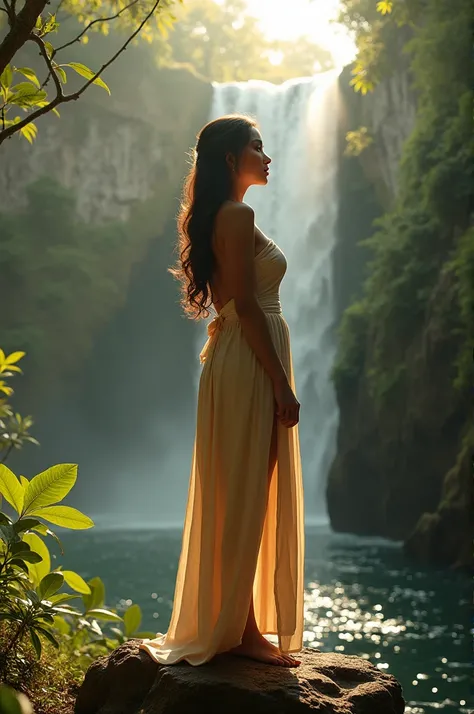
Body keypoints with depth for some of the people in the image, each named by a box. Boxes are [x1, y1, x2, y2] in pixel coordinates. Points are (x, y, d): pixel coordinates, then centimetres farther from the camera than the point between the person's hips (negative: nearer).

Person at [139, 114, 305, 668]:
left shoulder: (220, 219, 19)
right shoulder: (238, 216, -12)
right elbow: (247, 305, -19)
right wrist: (281, 384, -19)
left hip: (235, 359, 10)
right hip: (250, 365, -10)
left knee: (242, 499, 13)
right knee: (245, 497, -5)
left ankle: (236, 625, 21)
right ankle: (238, 629, 2)